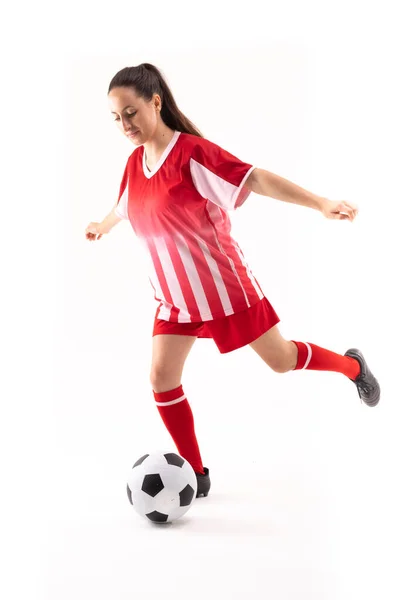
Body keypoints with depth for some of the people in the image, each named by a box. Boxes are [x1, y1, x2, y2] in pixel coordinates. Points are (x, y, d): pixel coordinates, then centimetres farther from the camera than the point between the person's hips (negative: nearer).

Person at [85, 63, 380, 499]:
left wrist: (320, 204, -36)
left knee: (281, 360, 7)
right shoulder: (134, 163, 1)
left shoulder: (191, 152, -20)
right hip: (175, 296, 6)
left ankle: (353, 367, 38)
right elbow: (124, 207, 23)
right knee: (161, 377, -1)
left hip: (223, 285, -6)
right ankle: (196, 476, 15)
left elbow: (256, 178, -27)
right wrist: (101, 227, 42)